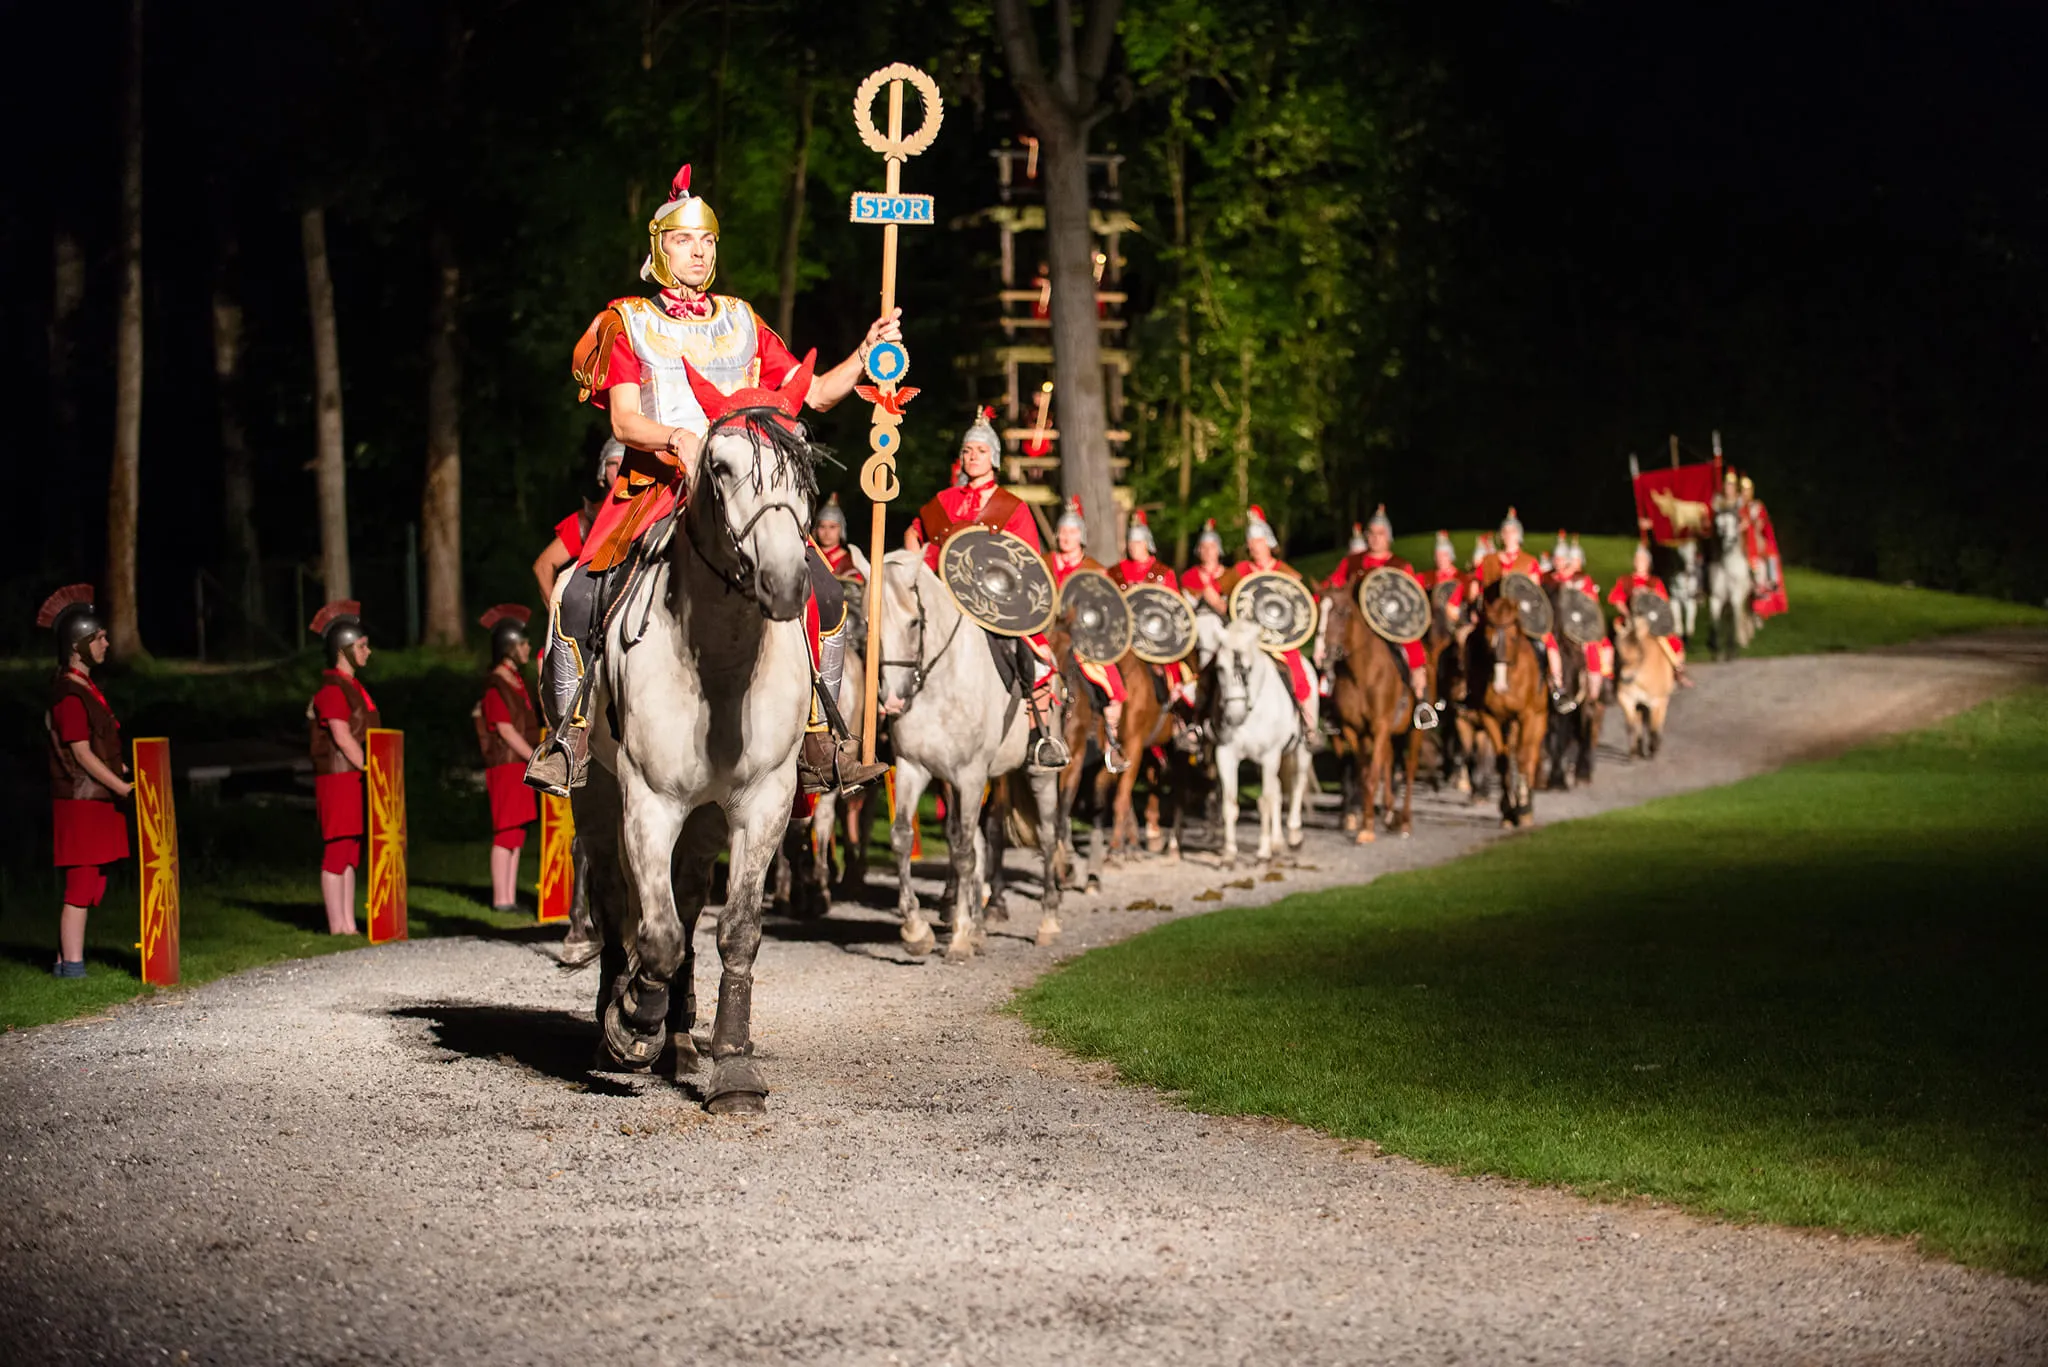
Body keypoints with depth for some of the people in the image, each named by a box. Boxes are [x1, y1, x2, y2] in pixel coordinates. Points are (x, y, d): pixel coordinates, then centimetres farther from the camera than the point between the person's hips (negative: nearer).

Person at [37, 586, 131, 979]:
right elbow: (81, 754, -18)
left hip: (99, 800, 10)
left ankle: (67, 960, 16)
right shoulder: (69, 694, -16)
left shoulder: (86, 687, 14)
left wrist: (126, 773, 10)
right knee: (81, 885, -7)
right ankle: (71, 964, -4)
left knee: (92, 885, 11)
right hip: (80, 802, -10)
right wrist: (123, 787, -17)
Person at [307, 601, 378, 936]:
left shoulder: (353, 686, 17)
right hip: (338, 779, -10)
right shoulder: (331, 689, -13)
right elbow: (342, 737, -19)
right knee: (336, 852, -7)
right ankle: (337, 927, -6)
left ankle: (349, 924, 12)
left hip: (356, 779, 10)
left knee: (351, 855, 10)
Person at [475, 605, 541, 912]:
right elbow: (506, 731, -17)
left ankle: (510, 897, 11)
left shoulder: (517, 679, 14)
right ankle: (501, 899, -7)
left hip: (521, 765, 9)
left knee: (517, 833, 9)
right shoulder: (496, 685, -13)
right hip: (505, 765, -9)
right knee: (505, 833, -8)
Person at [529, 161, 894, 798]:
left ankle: (821, 742, -4)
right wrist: (676, 438, -25)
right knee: (579, 596, -24)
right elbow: (624, 421, -5)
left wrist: (869, 350, 2)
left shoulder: (740, 322, 16)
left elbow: (815, 391, 17)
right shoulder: (627, 321, 7)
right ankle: (568, 737, -10)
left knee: (826, 594, -13)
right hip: (654, 486, -3)